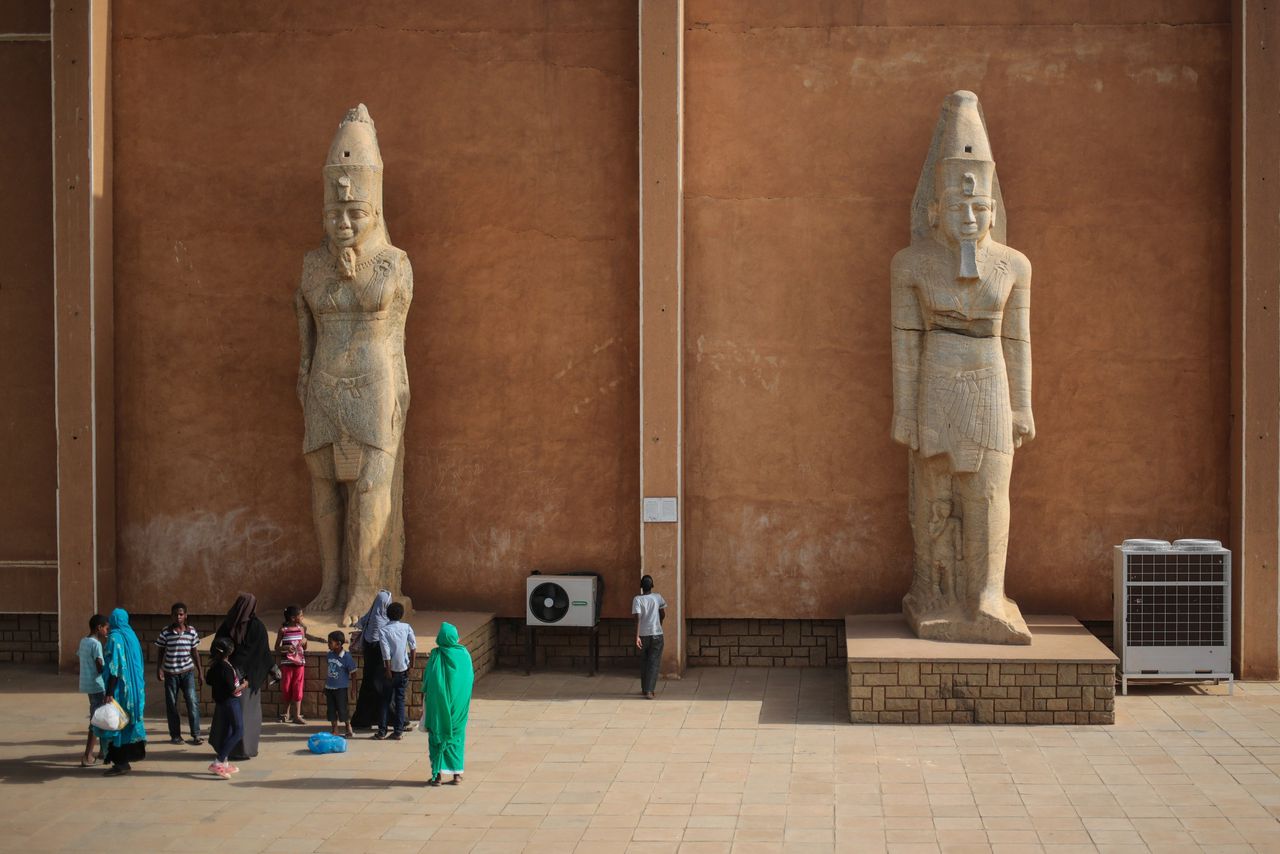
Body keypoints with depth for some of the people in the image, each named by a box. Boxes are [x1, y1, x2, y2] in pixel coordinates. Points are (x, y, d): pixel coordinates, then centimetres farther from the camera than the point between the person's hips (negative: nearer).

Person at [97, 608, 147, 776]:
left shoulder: (115, 638, -13)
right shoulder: (131, 636, 10)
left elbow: (114, 667, -20)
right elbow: (138, 665, 15)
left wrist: (109, 692, -20)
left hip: (120, 687, -8)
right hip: (134, 687, 8)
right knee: (128, 720, 14)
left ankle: (121, 762, -2)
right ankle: (128, 758, 19)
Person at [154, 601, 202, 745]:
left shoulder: (192, 632, 1)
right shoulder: (166, 632, -3)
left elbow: (195, 653, 9)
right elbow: (161, 652, 3)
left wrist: (200, 672, 10)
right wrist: (158, 670, -5)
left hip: (187, 672, 0)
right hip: (170, 673, 0)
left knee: (193, 701, -9)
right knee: (171, 704, 4)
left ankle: (196, 734, -6)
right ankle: (175, 735, 15)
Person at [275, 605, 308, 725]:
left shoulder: (302, 629, 5)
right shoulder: (283, 630, -6)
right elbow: (276, 648, -2)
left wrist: (305, 641, -8)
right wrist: (286, 648, -20)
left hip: (299, 662, 2)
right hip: (287, 662, -2)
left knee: (297, 688, 1)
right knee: (286, 688, 6)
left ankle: (297, 715, 3)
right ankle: (287, 712, 23)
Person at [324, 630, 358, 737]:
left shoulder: (346, 657, -16)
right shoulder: (329, 655, 1)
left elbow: (352, 673, -9)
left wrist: (352, 688, -8)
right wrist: (325, 685, 18)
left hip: (341, 688, -6)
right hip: (329, 687, 6)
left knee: (342, 710, -1)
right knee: (331, 710, 8)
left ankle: (349, 729, 16)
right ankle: (334, 731, 19)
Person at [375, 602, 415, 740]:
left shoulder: (384, 630, -11)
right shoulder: (406, 627, -2)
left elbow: (386, 653, -15)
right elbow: (413, 646, -6)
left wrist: (388, 671, -10)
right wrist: (411, 664, 4)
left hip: (391, 669, -2)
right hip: (404, 668, 2)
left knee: (386, 700, 7)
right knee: (400, 699, 9)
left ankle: (382, 731, 8)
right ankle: (398, 731, 7)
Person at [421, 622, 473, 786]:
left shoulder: (436, 656, -11)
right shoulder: (464, 654, -4)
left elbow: (427, 680, -7)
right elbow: (471, 679, 4)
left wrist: (424, 699, 5)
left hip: (439, 704, -2)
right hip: (459, 704, 2)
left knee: (437, 737, 8)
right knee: (456, 736, 13)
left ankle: (437, 774, 8)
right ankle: (457, 774, 11)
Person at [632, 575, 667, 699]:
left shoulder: (637, 599, -7)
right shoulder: (658, 597, -1)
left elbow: (638, 618, -16)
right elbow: (663, 614, 11)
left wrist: (637, 636, -19)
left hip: (643, 634, 0)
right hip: (656, 634, 0)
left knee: (644, 662, 17)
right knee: (654, 663, 0)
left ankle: (645, 689, 26)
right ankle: (649, 691, -13)